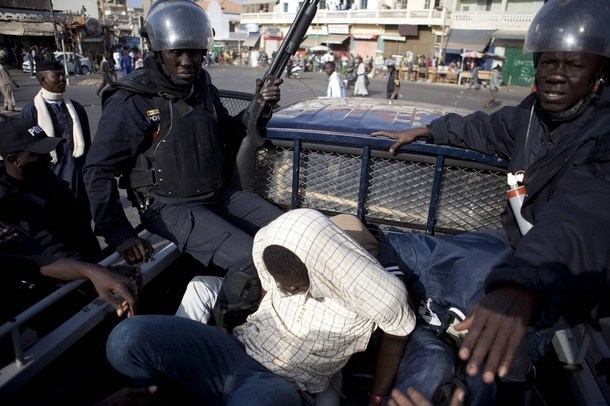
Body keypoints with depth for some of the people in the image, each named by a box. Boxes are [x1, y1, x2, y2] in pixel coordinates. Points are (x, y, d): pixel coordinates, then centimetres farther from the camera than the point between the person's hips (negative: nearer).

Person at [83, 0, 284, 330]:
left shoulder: (203, 87, 6)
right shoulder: (131, 102, -14)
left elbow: (228, 133, 21)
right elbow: (98, 171, -10)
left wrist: (259, 108, 3)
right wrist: (119, 234, -17)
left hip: (219, 195, 8)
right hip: (170, 208, -7)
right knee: (251, 261, -25)